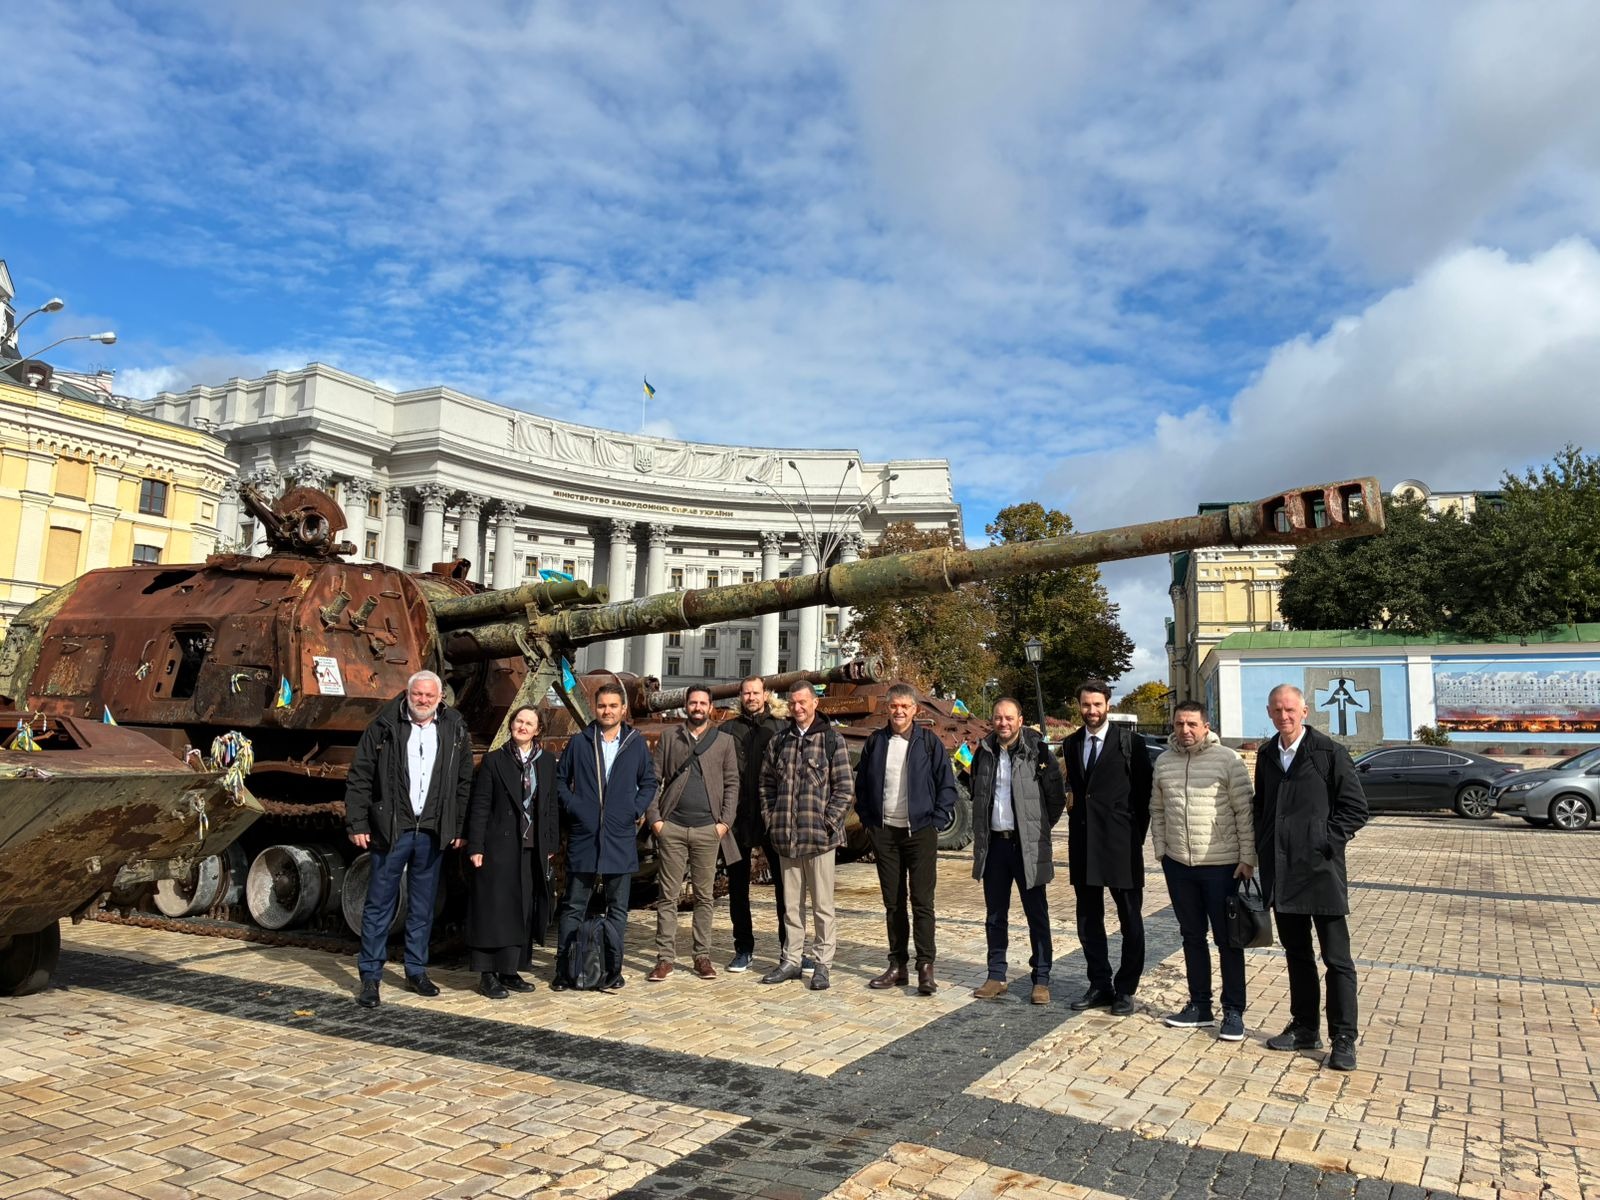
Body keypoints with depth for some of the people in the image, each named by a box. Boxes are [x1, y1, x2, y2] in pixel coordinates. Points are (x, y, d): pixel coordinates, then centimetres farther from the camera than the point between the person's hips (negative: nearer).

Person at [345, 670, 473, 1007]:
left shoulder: (455, 730, 4)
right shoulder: (384, 726, -3)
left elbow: (464, 784, 8)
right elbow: (359, 777, -1)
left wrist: (458, 828, 4)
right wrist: (357, 824, -6)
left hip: (431, 833, 3)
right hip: (391, 830, -2)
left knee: (423, 907, 12)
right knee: (379, 905, 3)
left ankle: (416, 971, 24)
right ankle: (370, 977, 13)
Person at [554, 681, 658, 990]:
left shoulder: (637, 743, 5)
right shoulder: (579, 742, 3)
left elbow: (648, 783, 12)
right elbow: (560, 779, 9)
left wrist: (636, 810, -1)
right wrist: (571, 807, -4)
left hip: (621, 838, 1)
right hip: (583, 836, -1)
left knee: (617, 907, 7)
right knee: (573, 906, 5)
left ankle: (613, 968, 16)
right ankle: (564, 970, 12)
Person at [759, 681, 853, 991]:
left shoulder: (832, 740, -2)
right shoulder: (778, 742, 11)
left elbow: (845, 788, -5)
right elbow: (766, 783, 16)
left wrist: (827, 821, -10)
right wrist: (771, 818, 5)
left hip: (820, 837, -4)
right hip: (786, 837, 4)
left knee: (822, 904, 3)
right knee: (791, 904, 13)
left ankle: (823, 963, 12)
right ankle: (791, 960, 23)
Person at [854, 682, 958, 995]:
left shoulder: (929, 742, -2)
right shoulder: (876, 742, 6)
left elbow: (947, 786, 0)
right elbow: (861, 784, 13)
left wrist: (936, 822, -7)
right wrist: (867, 820, 5)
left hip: (920, 832, -3)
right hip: (884, 832, 3)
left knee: (922, 901, -2)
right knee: (892, 902, 10)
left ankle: (925, 967, 4)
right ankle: (897, 965, 18)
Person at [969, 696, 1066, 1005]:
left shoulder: (1037, 752, -8)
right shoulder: (984, 753, 6)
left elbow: (1056, 798, -3)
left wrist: (1039, 828, 2)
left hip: (1027, 845, -4)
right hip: (993, 843, 4)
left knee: (1037, 913, 4)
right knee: (995, 915, 12)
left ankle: (1041, 980, 13)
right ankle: (996, 976, 22)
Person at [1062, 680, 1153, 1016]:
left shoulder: (1130, 742, -5)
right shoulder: (1071, 744, 9)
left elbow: (1144, 793, -3)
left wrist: (1137, 836, -5)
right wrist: (1076, 829, 7)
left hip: (1121, 843, -5)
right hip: (1083, 843, 5)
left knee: (1130, 920, 6)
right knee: (1088, 919, 11)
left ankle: (1125, 989, 18)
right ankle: (1100, 986, 23)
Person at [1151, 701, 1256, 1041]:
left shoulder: (1227, 759, -9)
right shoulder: (1163, 762, 6)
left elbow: (1244, 811, -8)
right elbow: (1157, 811, 13)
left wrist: (1248, 858, -10)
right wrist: (1160, 850, 8)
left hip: (1221, 865, -4)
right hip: (1178, 864, 5)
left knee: (1228, 940, 5)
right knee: (1192, 937, 14)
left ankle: (1233, 1011, 16)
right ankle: (1199, 1005, 25)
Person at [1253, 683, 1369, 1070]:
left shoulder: (1329, 752, -8)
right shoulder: (1266, 754, 10)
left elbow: (1356, 809, -7)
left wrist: (1326, 842, -13)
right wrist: (1262, 845, 8)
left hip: (1321, 869, -6)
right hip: (1280, 872, 6)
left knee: (1337, 959, 1)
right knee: (1296, 954, 15)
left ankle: (1343, 1041, 9)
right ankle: (1305, 1028, 26)